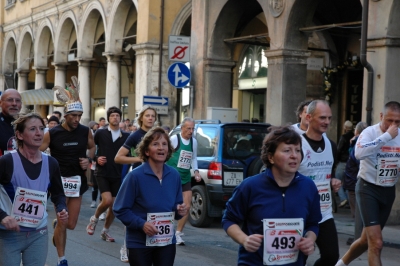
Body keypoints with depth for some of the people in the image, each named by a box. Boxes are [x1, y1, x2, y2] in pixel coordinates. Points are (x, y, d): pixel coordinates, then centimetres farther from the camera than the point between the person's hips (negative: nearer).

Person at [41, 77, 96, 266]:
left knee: (71, 225, 6)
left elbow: (92, 147, 17)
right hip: (59, 180, -3)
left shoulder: (85, 131, -2)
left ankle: (57, 224, 43)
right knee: (62, 223, 1)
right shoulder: (52, 134, -10)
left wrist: (88, 159, -3)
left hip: (77, 180, 3)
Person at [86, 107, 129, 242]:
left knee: (114, 205, 4)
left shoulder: (126, 136, 3)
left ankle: (106, 230, 24)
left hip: (118, 175, 2)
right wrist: (96, 159, -11)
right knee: (107, 200, -18)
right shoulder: (100, 133, 0)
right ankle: (94, 218, 11)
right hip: (103, 173, -2)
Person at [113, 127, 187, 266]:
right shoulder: (135, 176, -14)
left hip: (167, 241, 4)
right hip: (140, 243, -4)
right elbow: (120, 210, -12)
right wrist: (141, 224, -23)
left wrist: (180, 211, -9)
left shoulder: (174, 175, 1)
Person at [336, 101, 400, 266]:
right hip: (368, 189, -6)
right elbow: (359, 153, -36)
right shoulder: (370, 132, -16)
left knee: (367, 239, 17)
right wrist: (387, 135, -32)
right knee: (376, 243, -15)